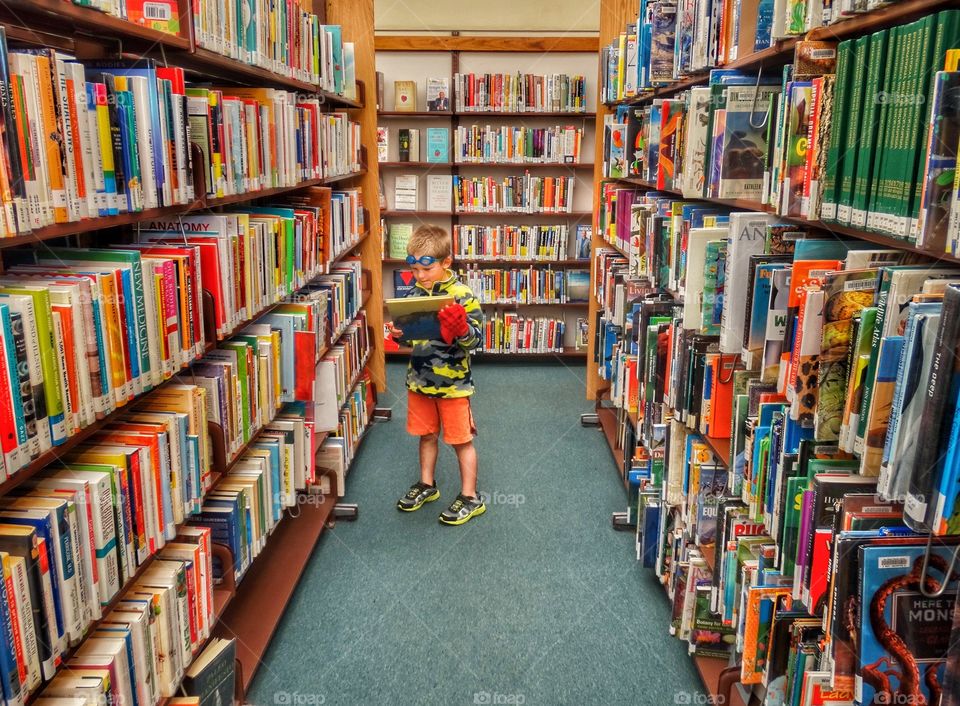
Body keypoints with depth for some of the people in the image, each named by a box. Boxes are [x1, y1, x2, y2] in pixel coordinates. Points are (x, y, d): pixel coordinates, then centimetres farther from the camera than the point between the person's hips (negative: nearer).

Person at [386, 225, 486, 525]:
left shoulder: (462, 295, -15)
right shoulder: (413, 294, 2)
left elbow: (476, 339, -16)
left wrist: (461, 330, -35)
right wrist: (398, 333, -8)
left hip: (452, 383, -5)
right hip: (419, 380, 6)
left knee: (461, 440, 6)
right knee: (426, 434, 20)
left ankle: (470, 497, 19)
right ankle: (426, 484, 38)